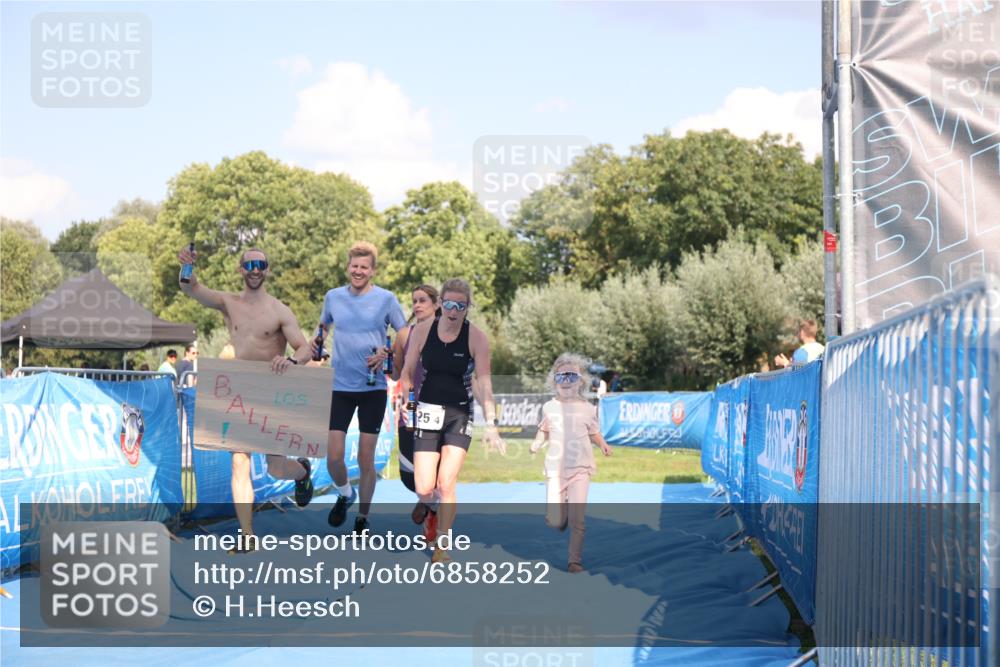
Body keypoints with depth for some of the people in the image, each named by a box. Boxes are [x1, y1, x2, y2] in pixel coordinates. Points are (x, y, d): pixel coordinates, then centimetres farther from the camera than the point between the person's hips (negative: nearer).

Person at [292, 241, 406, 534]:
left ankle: (362, 518, 18)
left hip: (373, 388, -2)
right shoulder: (333, 297, 4)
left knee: (366, 460, 2)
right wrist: (296, 358, 10)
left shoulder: (386, 299, -3)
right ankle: (345, 494, 28)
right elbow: (323, 328, 21)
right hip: (340, 386, 2)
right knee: (334, 457, -4)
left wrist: (387, 354, -16)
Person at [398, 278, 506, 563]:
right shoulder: (422, 330, -4)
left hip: (460, 414, -1)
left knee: (446, 485, -12)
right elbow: (408, 373, 7)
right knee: (424, 490, -6)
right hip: (428, 411, 1)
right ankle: (430, 510, 32)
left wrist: (491, 424, -15)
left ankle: (442, 547, 3)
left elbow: (483, 383, -9)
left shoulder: (476, 338, -8)